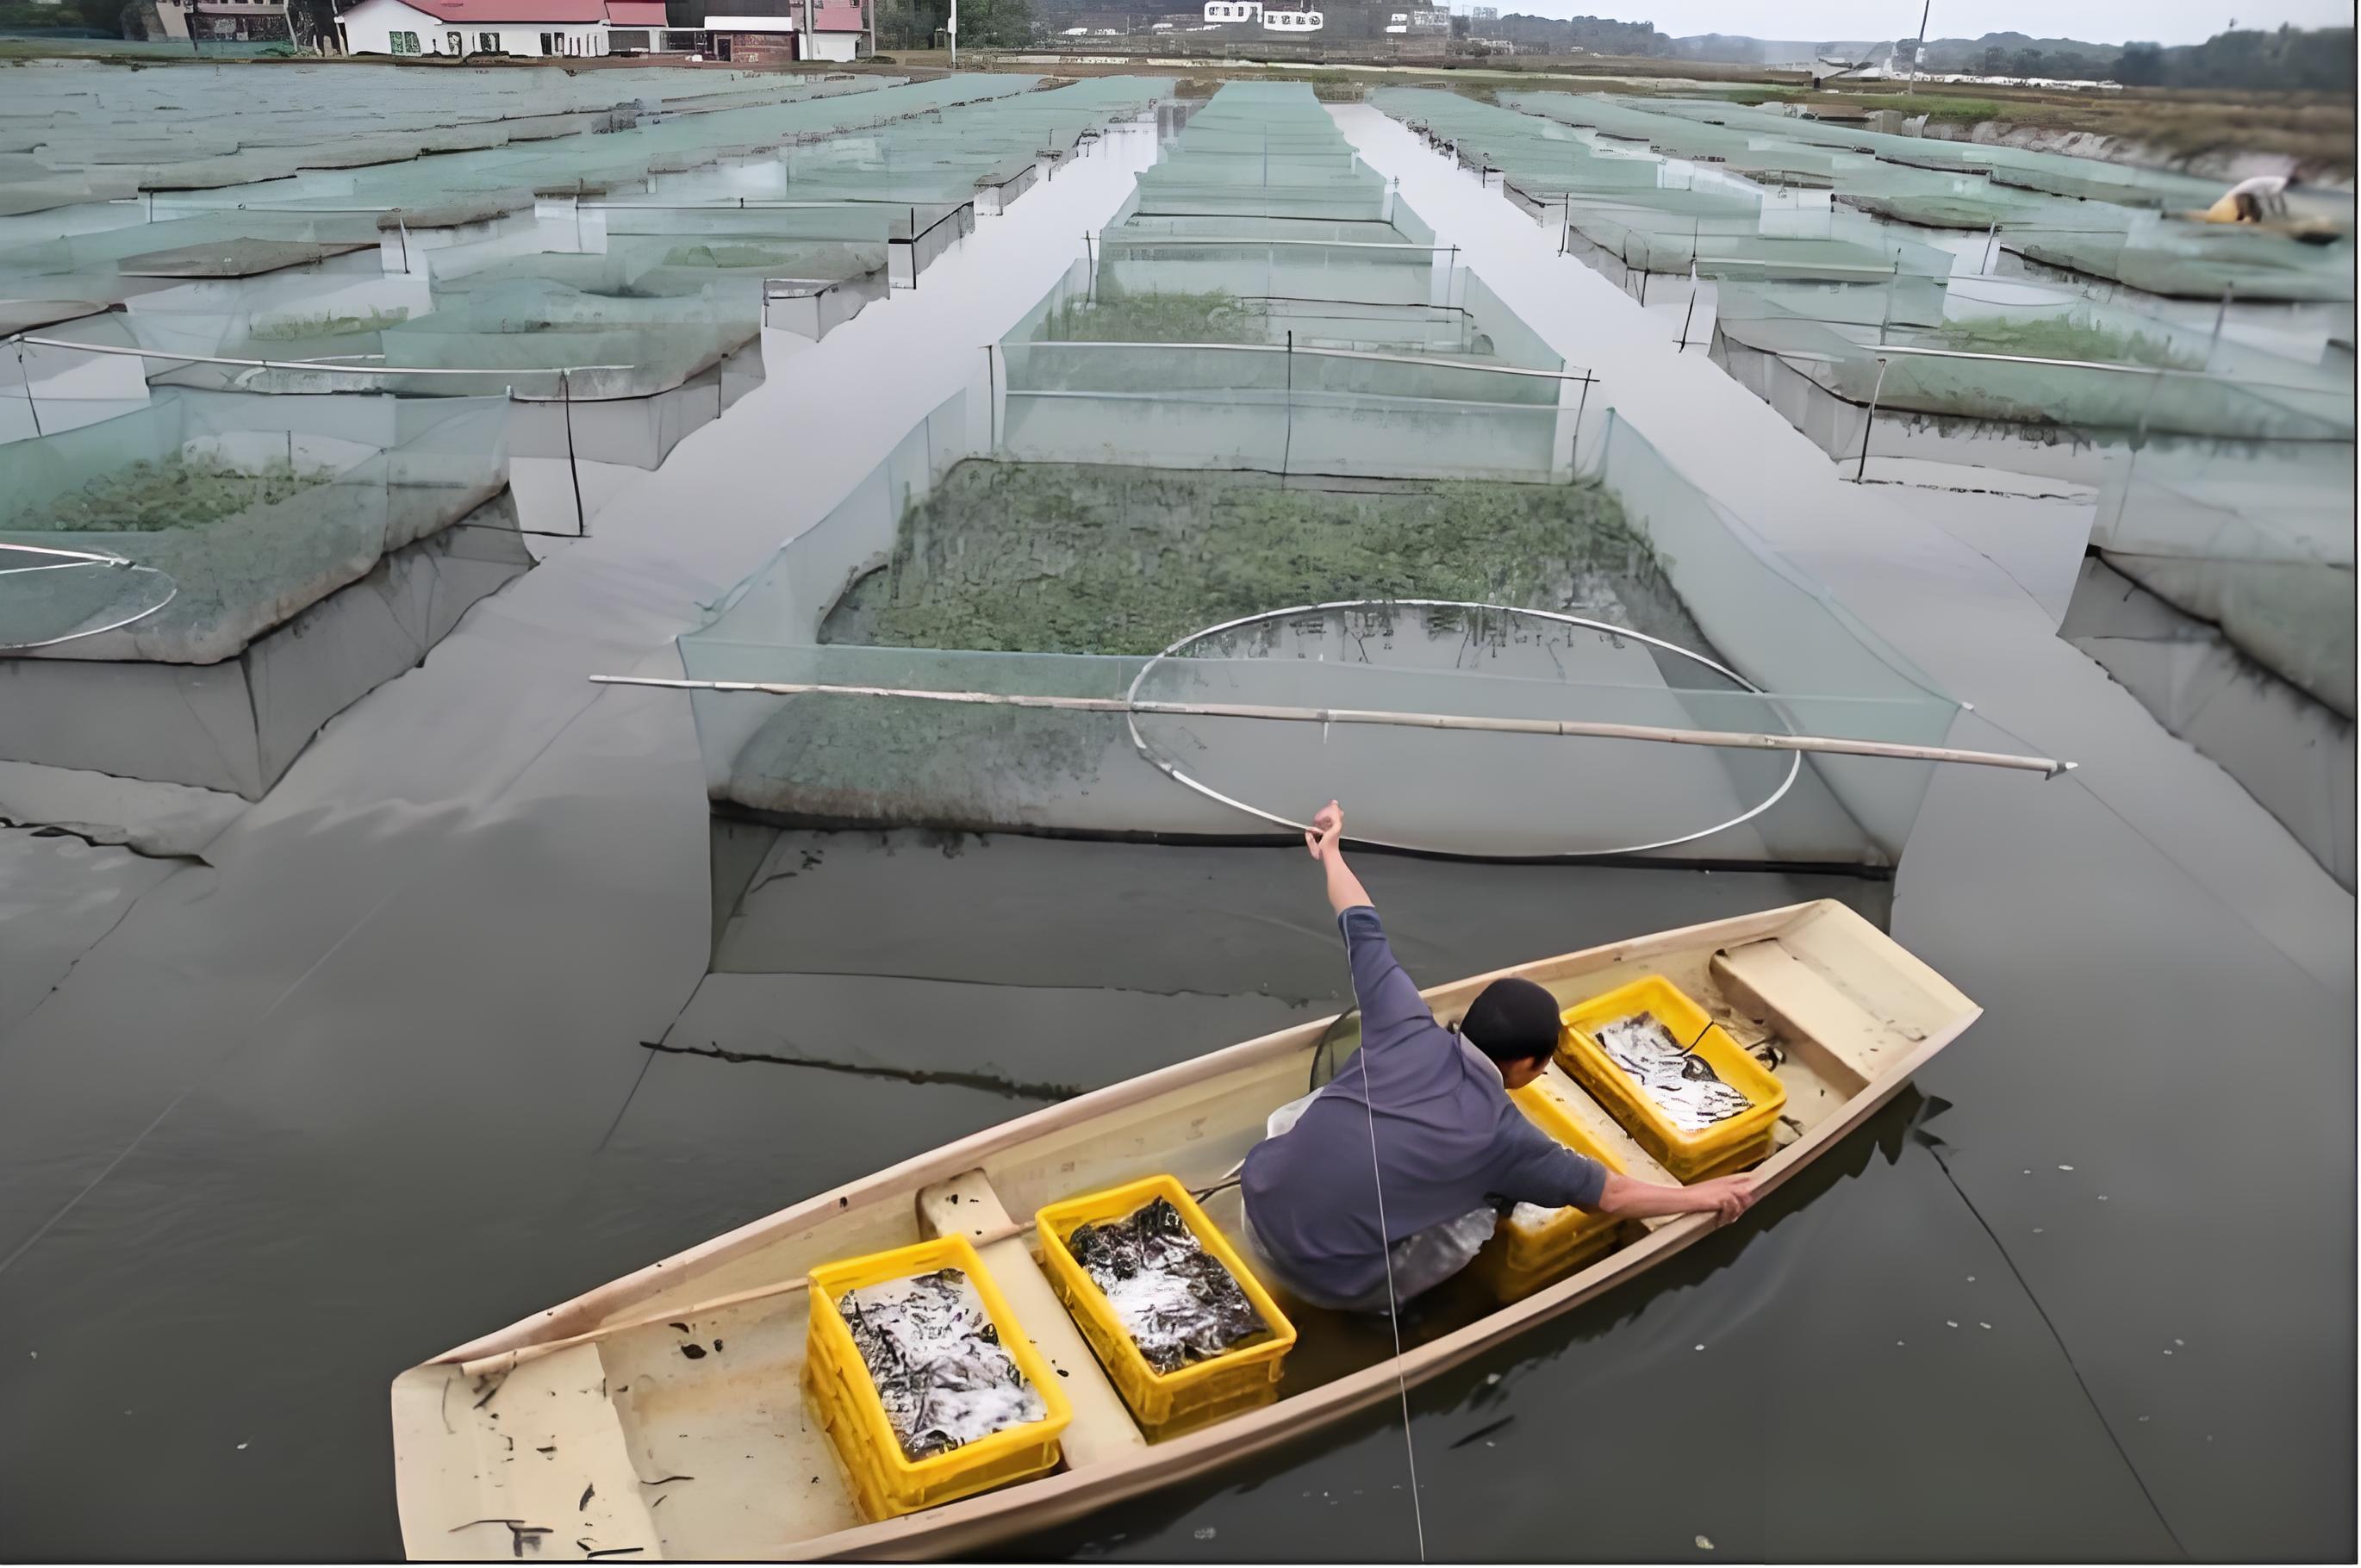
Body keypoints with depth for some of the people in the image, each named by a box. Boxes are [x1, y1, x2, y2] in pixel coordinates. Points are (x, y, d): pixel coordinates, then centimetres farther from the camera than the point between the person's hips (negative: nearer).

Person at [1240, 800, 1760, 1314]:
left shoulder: (1408, 1028, -1)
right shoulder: (1502, 1133, -7)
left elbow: (1364, 930, 12)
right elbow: (1609, 1194, 7)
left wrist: (1331, 853, 29)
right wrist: (1702, 1197, 22)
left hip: (1257, 1209, 4)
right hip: (1334, 1283, -4)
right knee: (1484, 1204, 12)